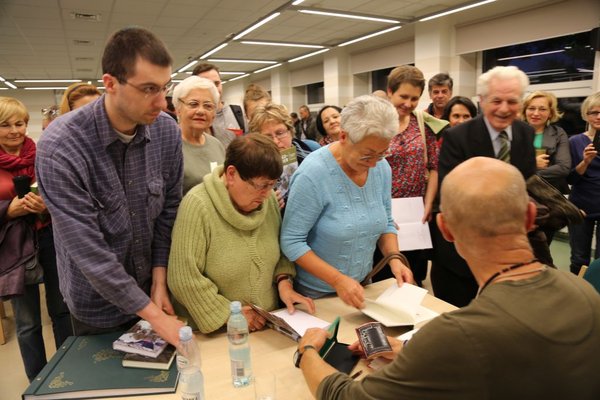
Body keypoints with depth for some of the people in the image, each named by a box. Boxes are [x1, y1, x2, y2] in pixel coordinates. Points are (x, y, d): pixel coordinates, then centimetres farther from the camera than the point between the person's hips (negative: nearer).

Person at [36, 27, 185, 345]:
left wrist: (160, 279, -7)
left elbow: (169, 210, -2)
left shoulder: (168, 132, -12)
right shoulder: (60, 146, -25)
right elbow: (88, 250, -25)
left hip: (151, 288, 4)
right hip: (97, 305, -3)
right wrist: (153, 315, -22)